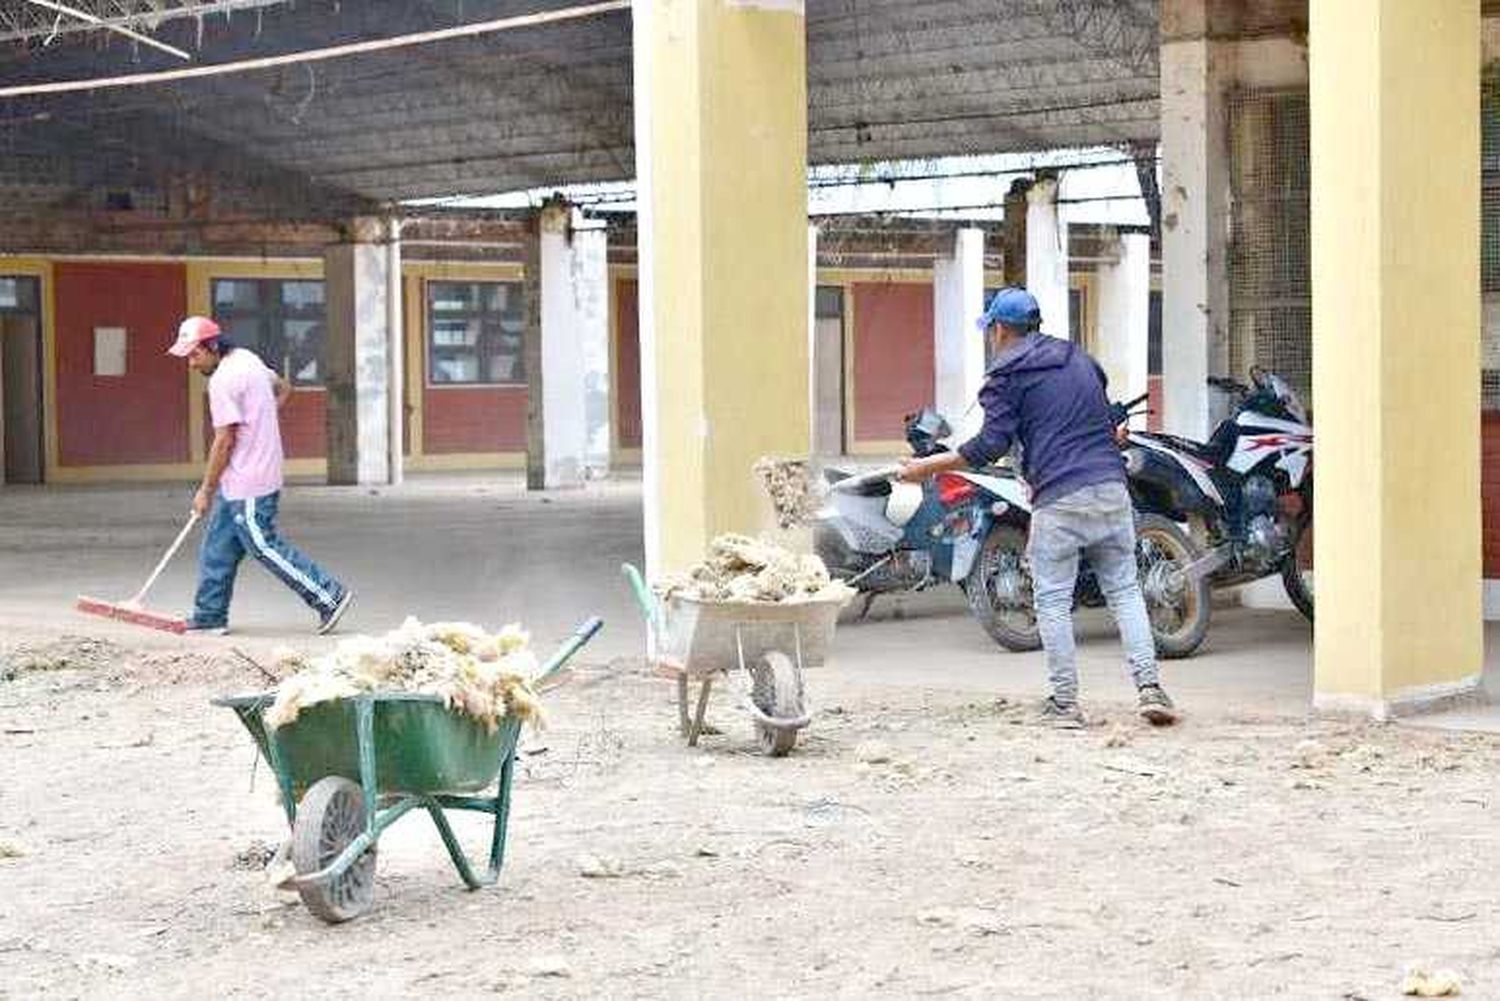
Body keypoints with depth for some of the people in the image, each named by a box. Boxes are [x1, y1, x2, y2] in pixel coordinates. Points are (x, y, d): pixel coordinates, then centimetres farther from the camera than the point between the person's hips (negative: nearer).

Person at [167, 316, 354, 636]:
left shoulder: (222, 381, -19)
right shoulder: (246, 358, 10)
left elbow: (224, 441, -19)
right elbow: (282, 388, 25)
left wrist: (206, 490, -10)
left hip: (247, 484, -10)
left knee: (264, 546, -5)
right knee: (217, 548, 13)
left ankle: (330, 596, -1)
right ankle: (210, 616, 19)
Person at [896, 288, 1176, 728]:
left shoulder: (1005, 377, 1)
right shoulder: (1080, 358, 20)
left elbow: (991, 445, -7)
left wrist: (926, 467, -1)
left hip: (1059, 498, -5)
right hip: (1112, 490, 5)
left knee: (1052, 600, 3)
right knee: (1124, 590, 9)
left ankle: (1064, 703, 3)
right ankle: (1149, 687, -1)